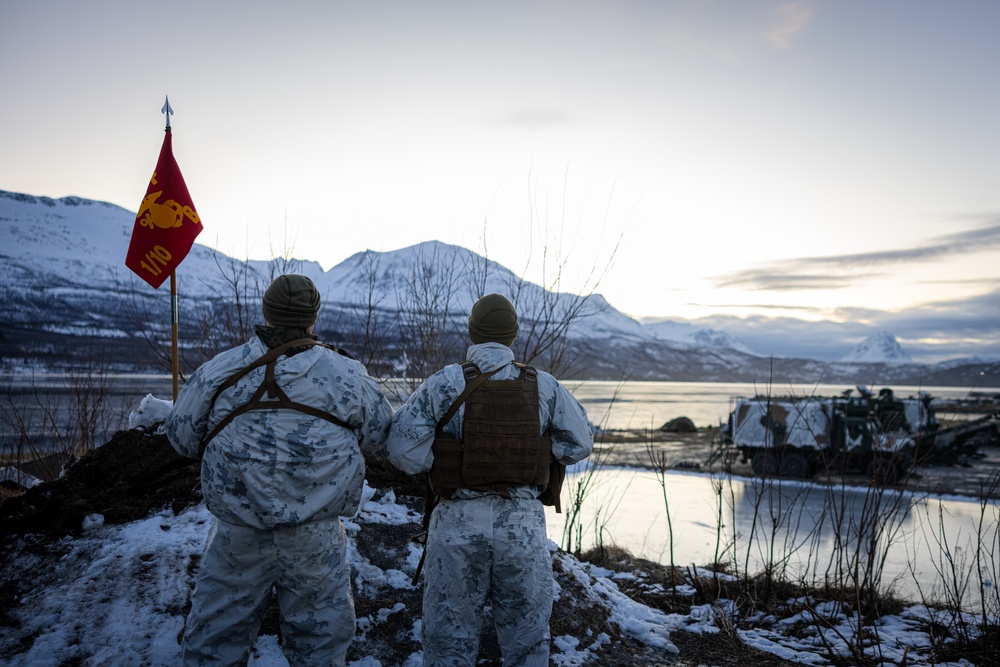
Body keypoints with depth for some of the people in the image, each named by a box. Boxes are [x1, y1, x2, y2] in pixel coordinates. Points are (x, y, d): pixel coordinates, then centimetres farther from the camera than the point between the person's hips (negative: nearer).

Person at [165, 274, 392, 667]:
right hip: (315, 537, 0)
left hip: (238, 534, 1)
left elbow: (182, 436, 4)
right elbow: (380, 437, 2)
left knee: (218, 633, 18)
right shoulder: (344, 373, -8)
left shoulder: (219, 371, -6)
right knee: (319, 633, 16)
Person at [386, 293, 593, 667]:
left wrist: (443, 460, 4)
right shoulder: (544, 386, -3)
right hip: (524, 523, 2)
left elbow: (402, 450, -13)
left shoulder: (443, 384, -9)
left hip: (459, 524, -1)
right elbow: (580, 444, 3)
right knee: (527, 637, 18)